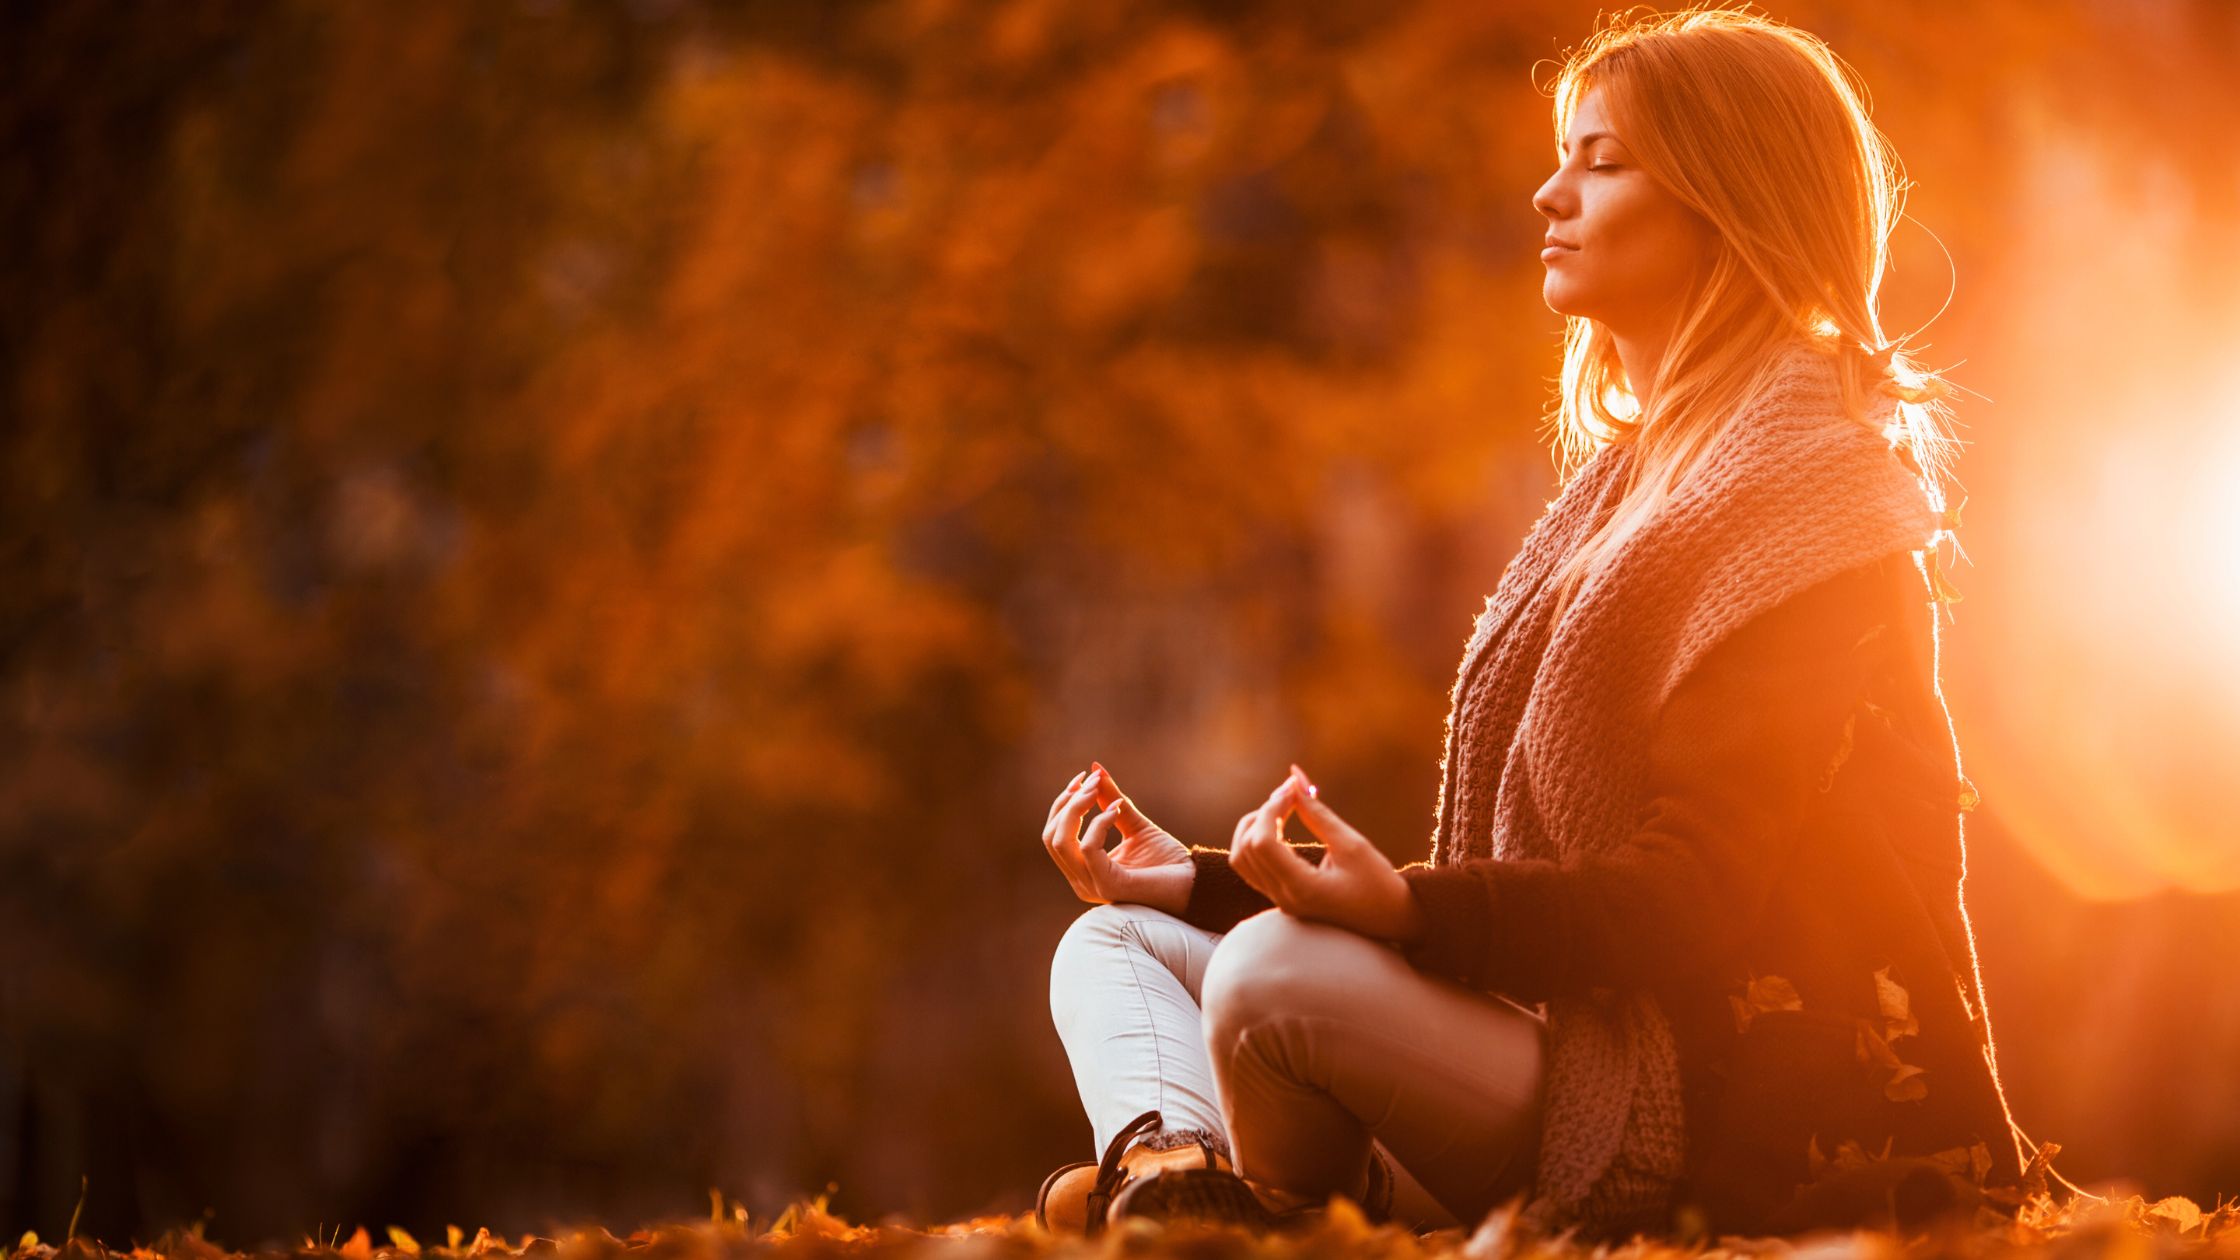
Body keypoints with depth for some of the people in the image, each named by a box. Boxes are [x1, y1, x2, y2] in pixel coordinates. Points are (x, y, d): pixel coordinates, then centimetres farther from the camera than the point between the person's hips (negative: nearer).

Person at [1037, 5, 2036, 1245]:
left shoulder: (1800, 490, -9)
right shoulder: (1636, 482, 20)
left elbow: (1696, 897, -19)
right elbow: (1516, 861, 20)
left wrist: (1414, 909, -34)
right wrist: (1204, 879, 14)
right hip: (1600, 1059, 10)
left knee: (1278, 978, -32)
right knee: (1115, 942, 6)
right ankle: (1170, 1166, -26)